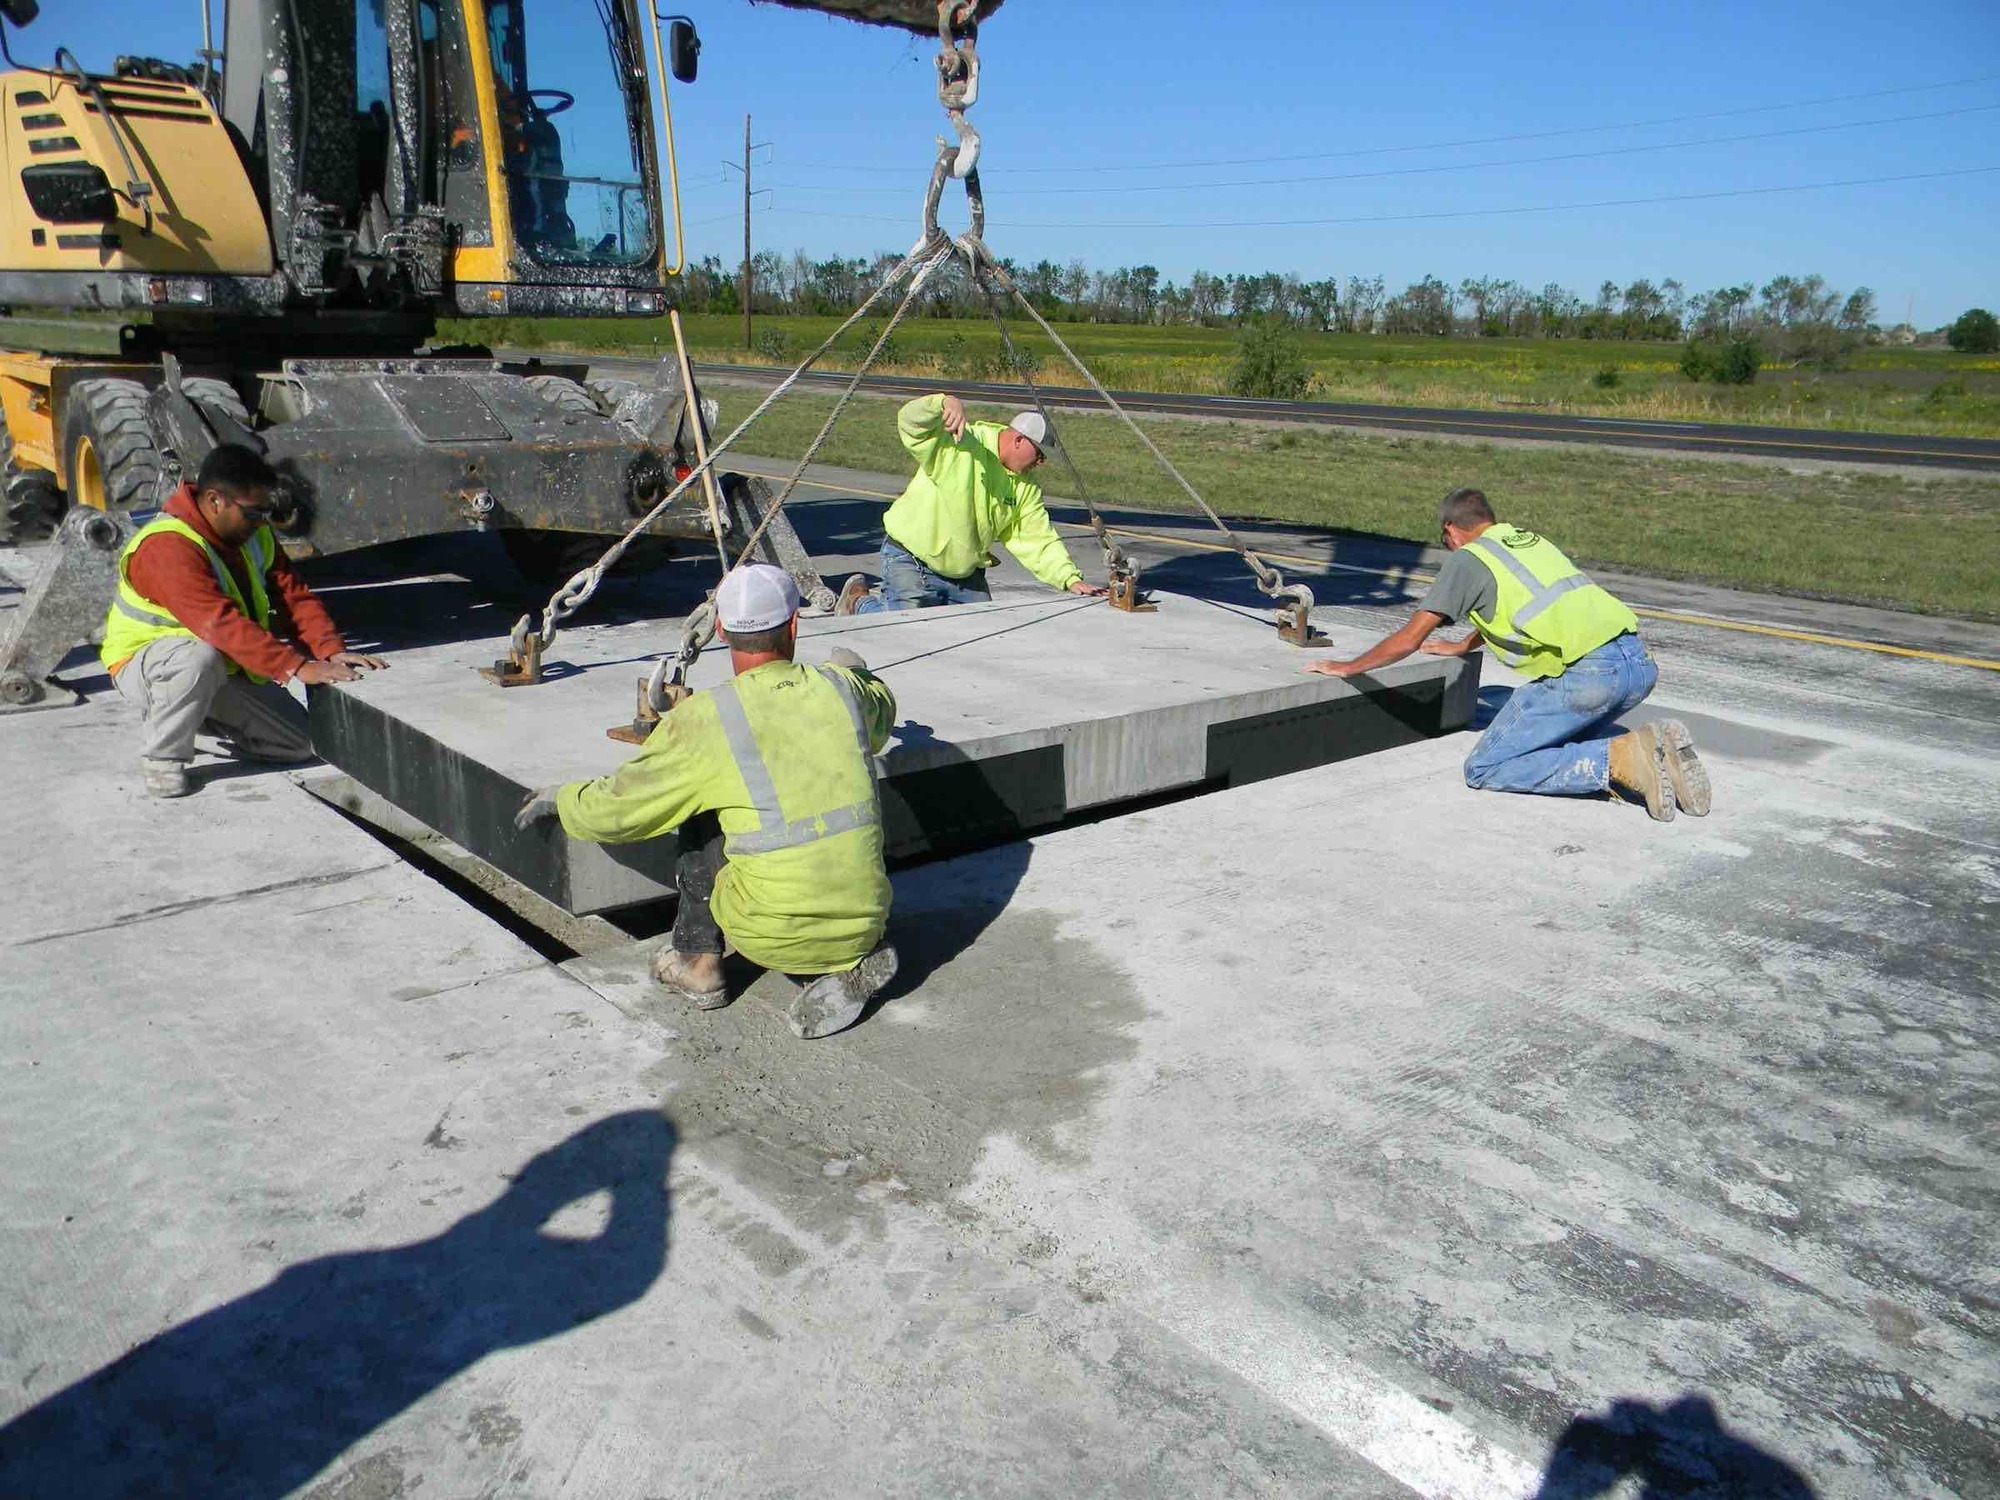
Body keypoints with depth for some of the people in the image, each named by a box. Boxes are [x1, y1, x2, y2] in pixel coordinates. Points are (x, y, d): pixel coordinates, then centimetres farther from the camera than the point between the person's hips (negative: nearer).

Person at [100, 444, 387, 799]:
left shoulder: (255, 533, -3)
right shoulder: (168, 547, -29)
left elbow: (293, 596, -7)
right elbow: (221, 623, -40)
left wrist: (332, 651, -24)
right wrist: (296, 667, -46)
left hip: (224, 670, 7)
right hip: (144, 665, -7)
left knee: (301, 741, -3)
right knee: (201, 656, -42)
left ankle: (197, 713, 18)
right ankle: (162, 755, -17)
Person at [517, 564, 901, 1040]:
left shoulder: (705, 718, -10)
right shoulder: (843, 689, 0)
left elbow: (613, 811, -2)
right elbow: (882, 717, 27)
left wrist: (556, 799, 20)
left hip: (773, 934, -3)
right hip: (863, 923, 3)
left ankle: (697, 962, 22)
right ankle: (847, 968, 13)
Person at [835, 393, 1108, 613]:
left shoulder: (1025, 488, 2)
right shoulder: (959, 444, -18)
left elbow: (1039, 542, 1)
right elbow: (910, 421, -28)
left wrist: (1072, 579, -12)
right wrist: (945, 403, -48)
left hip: (967, 574, 7)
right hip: (910, 562, -7)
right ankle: (858, 600, 15)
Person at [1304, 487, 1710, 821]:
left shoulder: (1467, 559, 6)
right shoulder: (1531, 540, 27)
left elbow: (1407, 641, 7)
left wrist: (1347, 668, 22)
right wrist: (1461, 646, 61)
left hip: (1588, 673, -8)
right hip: (1640, 663, 8)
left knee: (1484, 769, -1)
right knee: (1556, 734, 31)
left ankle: (1616, 762, -15)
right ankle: (1649, 750, 3)